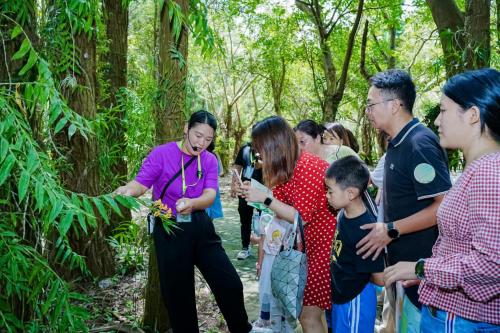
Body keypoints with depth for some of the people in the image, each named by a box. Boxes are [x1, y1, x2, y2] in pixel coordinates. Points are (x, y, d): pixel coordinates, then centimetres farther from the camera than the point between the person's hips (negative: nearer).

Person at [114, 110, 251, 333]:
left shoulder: (209, 160, 3)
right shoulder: (161, 153, -8)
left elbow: (209, 195, -11)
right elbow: (141, 183, -15)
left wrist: (191, 203, -34)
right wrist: (127, 190, -40)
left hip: (201, 228, 3)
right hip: (169, 230, -3)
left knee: (230, 284, 4)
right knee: (178, 293, 7)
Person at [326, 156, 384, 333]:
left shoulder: (365, 230, -29)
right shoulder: (344, 214, -5)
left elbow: (380, 279, -21)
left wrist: (357, 276, -6)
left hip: (356, 301, -8)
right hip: (340, 295, 8)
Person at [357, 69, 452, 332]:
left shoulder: (420, 144, -21)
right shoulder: (397, 143, 8)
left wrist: (391, 230, -21)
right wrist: (384, 231, 11)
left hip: (420, 266, -9)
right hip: (401, 261, 9)